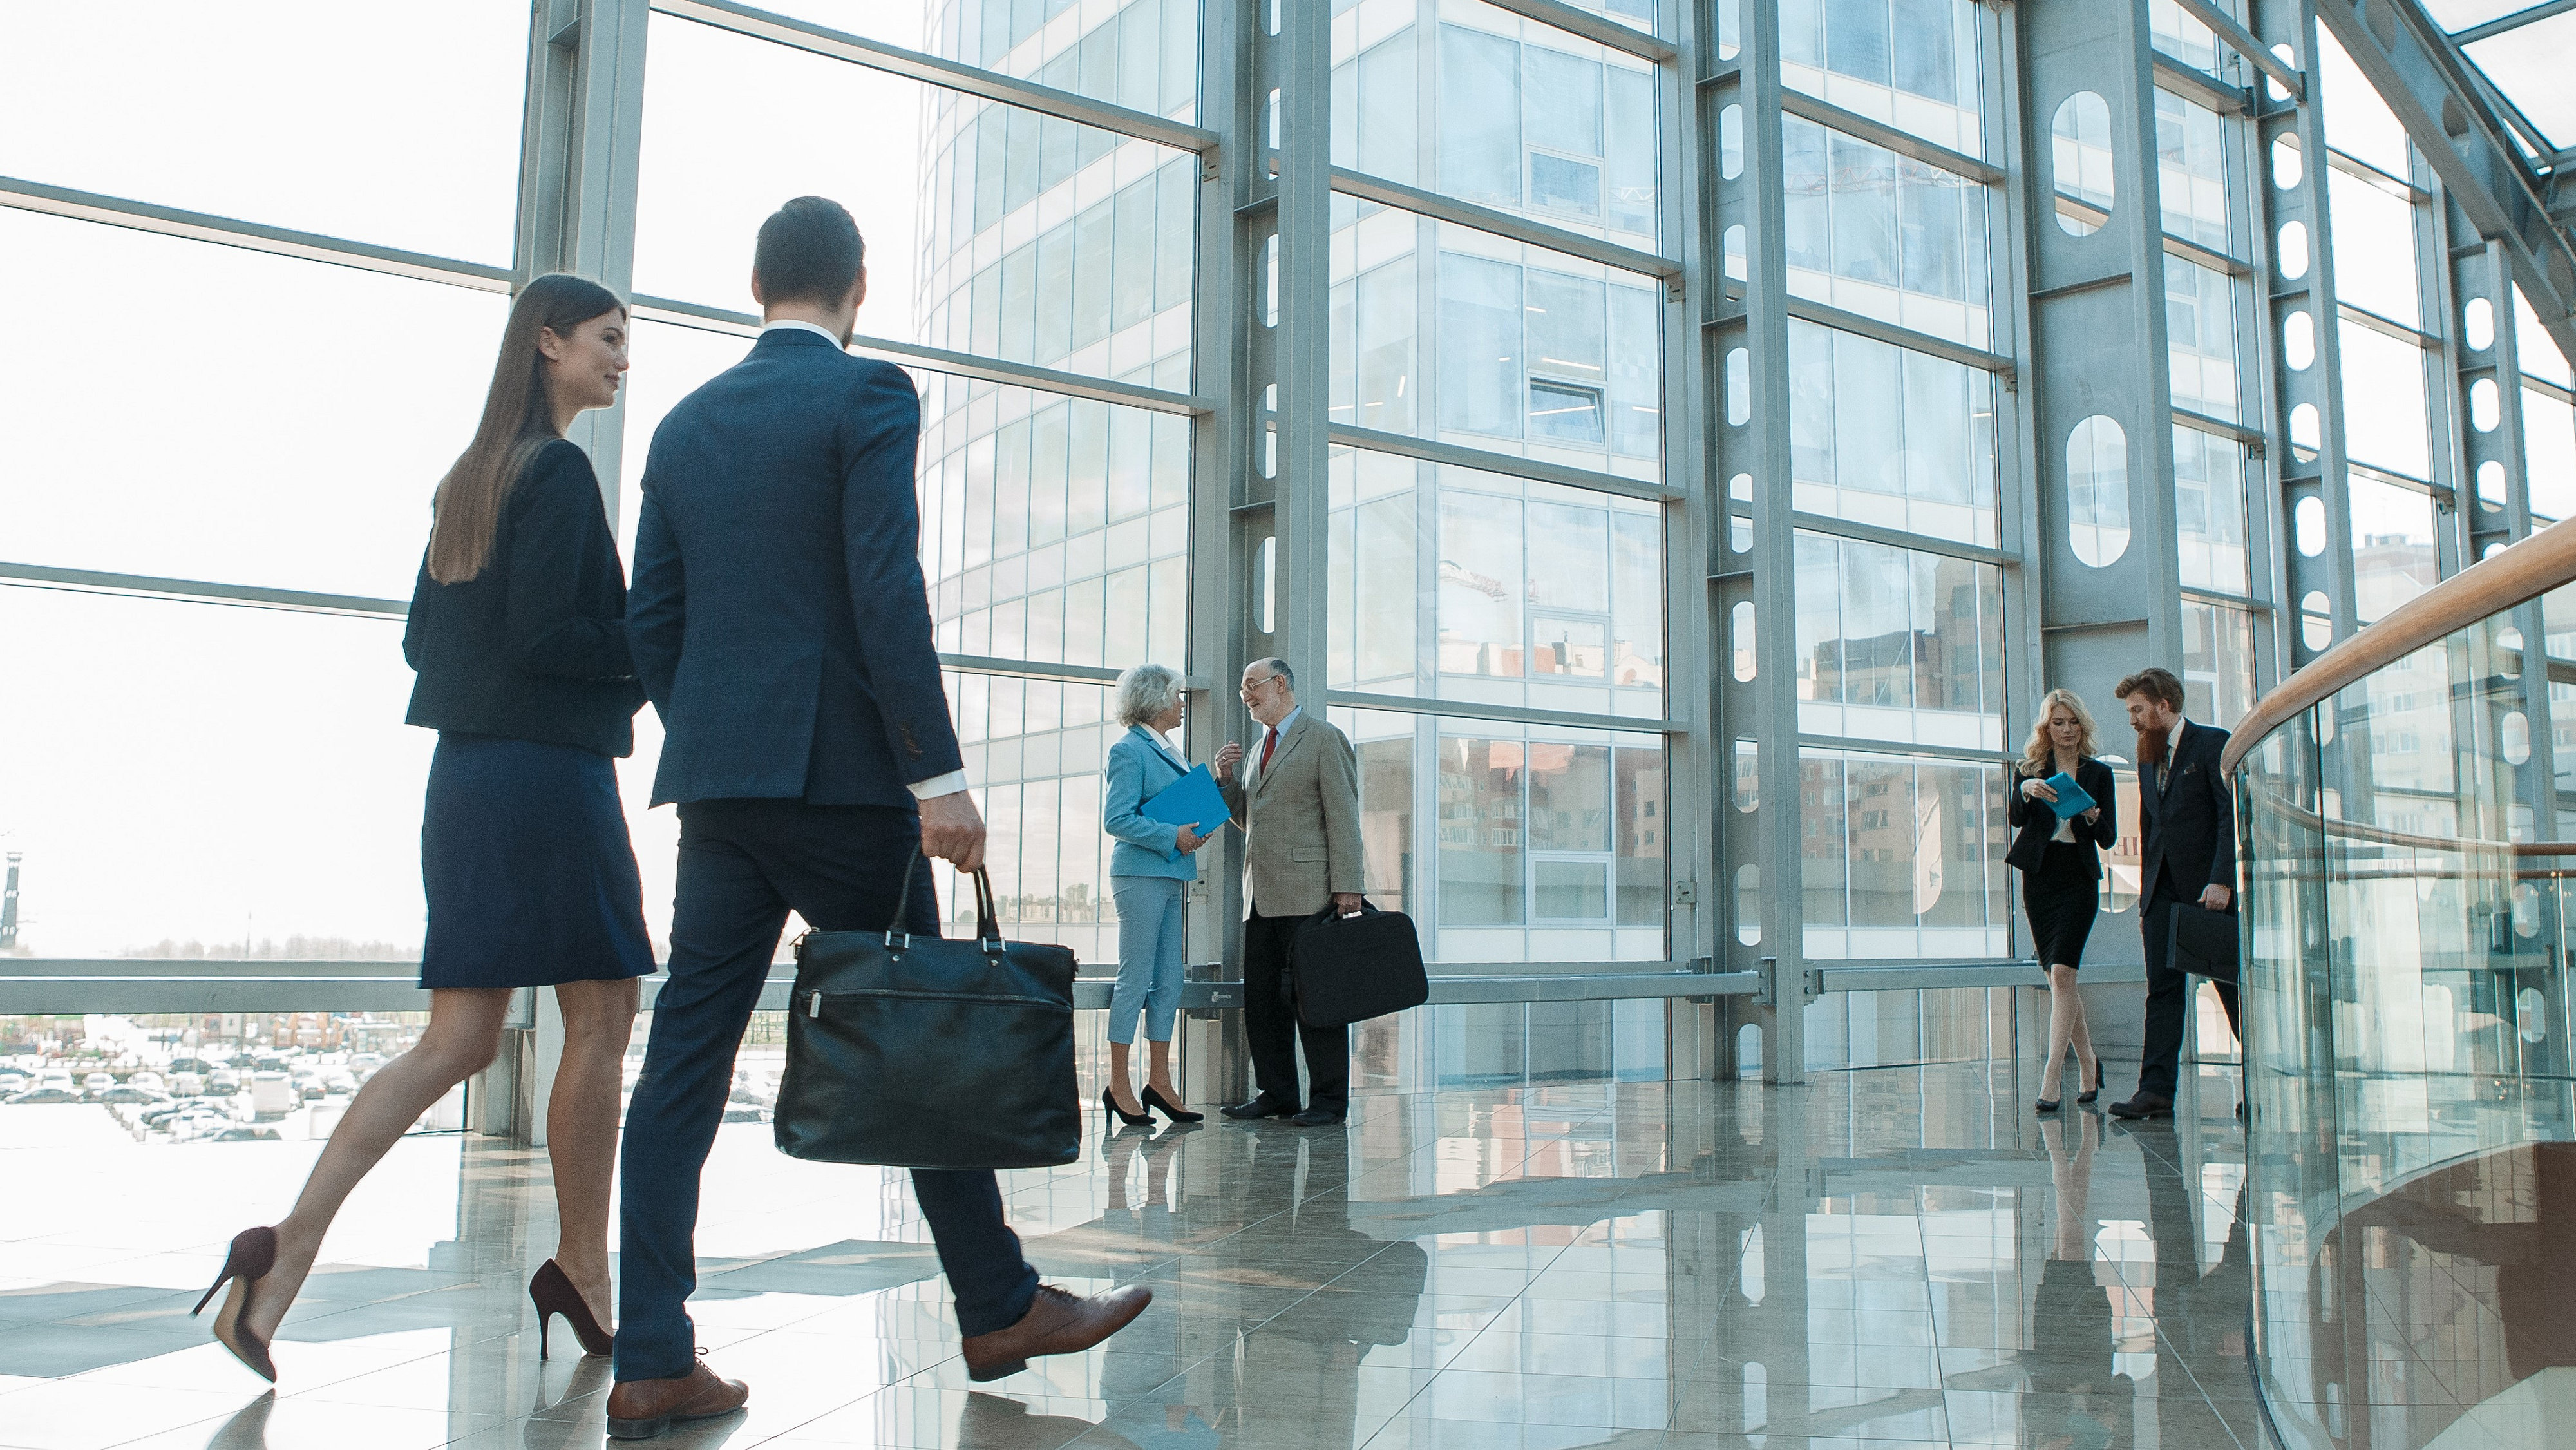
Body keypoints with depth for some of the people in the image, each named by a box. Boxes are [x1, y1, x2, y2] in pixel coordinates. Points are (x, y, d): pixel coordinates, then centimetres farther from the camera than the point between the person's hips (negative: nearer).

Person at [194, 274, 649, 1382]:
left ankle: (288, 1250, -2)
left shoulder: (469, 475, 18)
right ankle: (583, 1273, 11)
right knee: (600, 1023, 3)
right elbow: (541, 636, -18)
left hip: (464, 776, 9)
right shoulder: (560, 470, -9)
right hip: (548, 777, -9)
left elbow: (421, 637, 19)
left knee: (456, 1042, 7)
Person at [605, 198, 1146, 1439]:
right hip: (838, 772, -6)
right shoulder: (869, 394, -4)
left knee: (686, 1056, 4)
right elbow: (888, 594, -15)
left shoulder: (685, 424, 15)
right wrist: (938, 775, -16)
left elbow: (650, 622, 14)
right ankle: (999, 1309, 17)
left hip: (714, 779, 6)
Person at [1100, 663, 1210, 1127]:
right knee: (1136, 979, -5)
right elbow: (1117, 819, -16)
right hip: (1140, 875, -9)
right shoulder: (1129, 750, -8)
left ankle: (1159, 1082, 14)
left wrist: (1199, 828, 8)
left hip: (1169, 878, 9)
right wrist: (1172, 836, -18)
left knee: (1168, 981, 8)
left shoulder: (1166, 752, 19)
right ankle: (1119, 1086, 2)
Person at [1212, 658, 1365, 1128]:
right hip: (1261, 895, 8)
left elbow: (1343, 816, -8)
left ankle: (1328, 1099, 2)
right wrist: (1226, 779, 8)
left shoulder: (1325, 738, -2)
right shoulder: (1259, 746, 22)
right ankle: (1276, 1093, 16)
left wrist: (1347, 886, -15)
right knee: (1261, 998, 7)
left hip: (1307, 893, -8)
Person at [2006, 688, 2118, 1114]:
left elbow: (2109, 839, 4)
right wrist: (2026, 790, -27)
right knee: (2058, 977, 8)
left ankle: (2050, 1077, -19)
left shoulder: (2099, 774, 8)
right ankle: (2088, 1062, 26)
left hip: (2079, 878, -2)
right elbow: (2013, 818, -8)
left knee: (2062, 972, -16)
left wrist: (2092, 817, -17)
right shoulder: (2030, 768, 9)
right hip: (2039, 876, 2)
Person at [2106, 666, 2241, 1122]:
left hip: (2208, 887, -6)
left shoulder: (2213, 743, -4)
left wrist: (2221, 881, -20)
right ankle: (2155, 1090, -2)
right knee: (2162, 992, 1)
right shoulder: (2148, 758, 18)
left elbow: (2232, 815, -11)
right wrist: (2144, 895, 14)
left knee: (2234, 989, 2)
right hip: (2162, 891, 6)